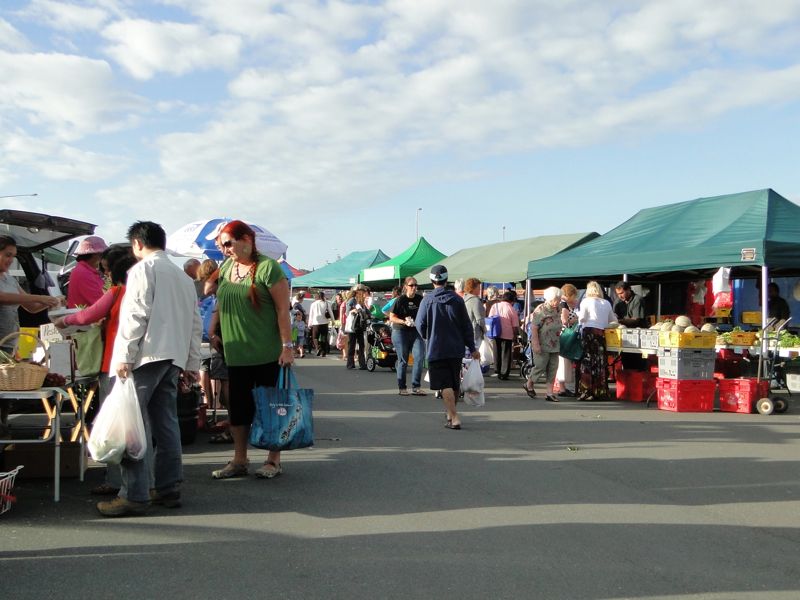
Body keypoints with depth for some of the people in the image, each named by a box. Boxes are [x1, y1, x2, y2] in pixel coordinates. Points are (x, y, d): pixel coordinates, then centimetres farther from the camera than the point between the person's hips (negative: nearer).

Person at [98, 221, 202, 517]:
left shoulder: (143, 269, -3)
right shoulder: (183, 276, 20)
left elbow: (135, 315, -13)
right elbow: (195, 323, 18)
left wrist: (124, 356, -13)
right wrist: (192, 362, 20)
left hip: (147, 354, -8)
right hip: (173, 357, 8)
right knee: (166, 423, 10)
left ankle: (134, 495, -8)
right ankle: (169, 489, 12)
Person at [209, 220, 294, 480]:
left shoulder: (268, 268, -12)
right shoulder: (226, 267, 9)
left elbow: (283, 309, -14)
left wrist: (287, 345, -17)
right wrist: (214, 332, 12)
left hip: (266, 353, -6)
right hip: (236, 352, 6)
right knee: (238, 407, 11)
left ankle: (274, 460, 16)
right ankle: (239, 461, 22)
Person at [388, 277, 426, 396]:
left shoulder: (420, 299, 6)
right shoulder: (400, 300, -6)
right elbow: (392, 318, -6)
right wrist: (404, 322, -20)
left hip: (416, 332, 3)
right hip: (400, 332, -3)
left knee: (419, 357, -10)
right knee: (403, 360, 4)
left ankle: (416, 387, -2)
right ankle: (402, 388, 14)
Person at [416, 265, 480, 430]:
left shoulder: (427, 300, -8)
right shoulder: (456, 299, 1)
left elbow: (420, 325, -4)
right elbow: (467, 325, 3)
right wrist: (472, 348, 8)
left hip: (436, 349, -3)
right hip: (456, 348, 3)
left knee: (445, 385, -4)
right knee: (454, 385, 16)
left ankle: (454, 418, -14)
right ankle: (451, 414, 31)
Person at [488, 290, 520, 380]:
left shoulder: (494, 306, 1)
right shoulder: (512, 310, -9)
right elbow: (515, 326, -6)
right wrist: (515, 336, 6)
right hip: (507, 335, -3)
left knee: (497, 352, 16)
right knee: (506, 354, 5)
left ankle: (498, 370, 23)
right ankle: (504, 373, 5)